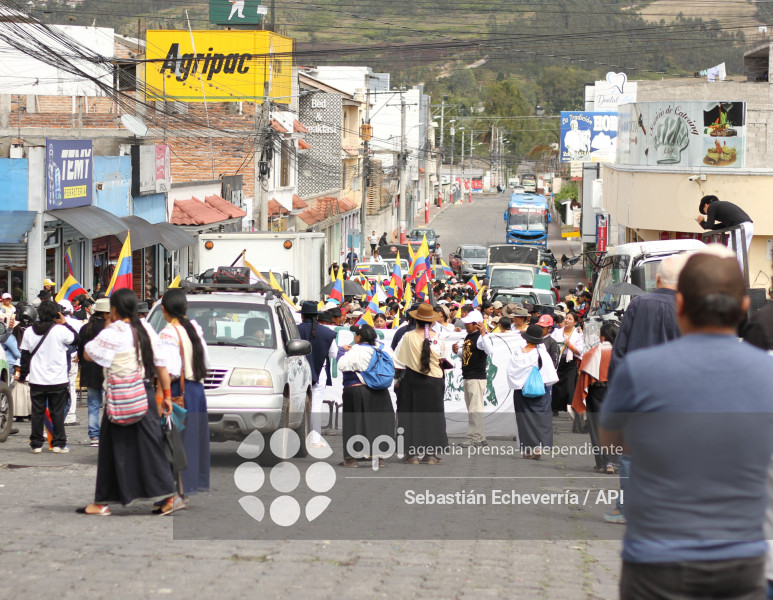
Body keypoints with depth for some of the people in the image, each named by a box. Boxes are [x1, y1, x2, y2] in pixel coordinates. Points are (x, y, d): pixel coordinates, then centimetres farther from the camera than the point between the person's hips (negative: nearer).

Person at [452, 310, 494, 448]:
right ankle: (480, 437, 21)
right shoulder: (468, 336, 15)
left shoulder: (480, 337, -14)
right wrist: (457, 351, 8)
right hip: (467, 378, 10)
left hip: (477, 378, -10)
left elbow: (490, 351, -32)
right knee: (472, 409, 14)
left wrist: (483, 333, -35)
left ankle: (475, 438, -7)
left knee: (475, 409, -9)